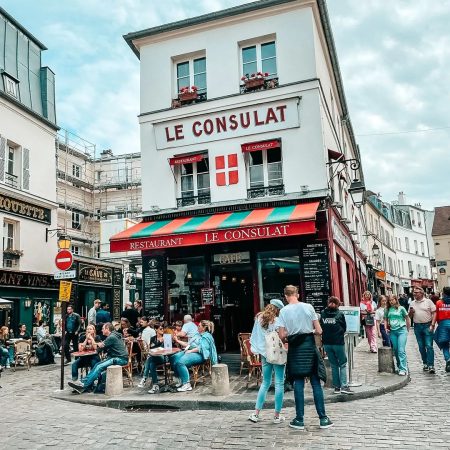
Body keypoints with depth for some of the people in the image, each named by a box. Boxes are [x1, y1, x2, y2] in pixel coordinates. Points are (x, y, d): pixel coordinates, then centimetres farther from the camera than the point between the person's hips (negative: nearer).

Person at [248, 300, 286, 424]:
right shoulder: (277, 321, -13)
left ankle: (256, 413, 14)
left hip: (264, 354, 6)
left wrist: (257, 349, 13)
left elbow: (254, 337, 8)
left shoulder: (259, 319, 4)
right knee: (279, 383, 3)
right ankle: (277, 416, 7)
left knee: (265, 383, 15)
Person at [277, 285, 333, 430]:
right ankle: (323, 419, 11)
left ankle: (299, 420, 11)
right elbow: (319, 331, -3)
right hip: (309, 345, 0)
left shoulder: (284, 311, -4)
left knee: (298, 383, 6)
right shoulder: (308, 307, -2)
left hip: (295, 348, 0)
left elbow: (282, 336, -7)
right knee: (316, 382, 7)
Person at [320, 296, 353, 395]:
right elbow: (344, 328, 4)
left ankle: (337, 387, 15)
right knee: (343, 364, 5)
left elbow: (320, 327, 7)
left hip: (326, 343, 4)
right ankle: (344, 386, -5)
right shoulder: (340, 314, -6)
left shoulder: (323, 313, 1)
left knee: (333, 365, 14)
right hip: (338, 342, -3)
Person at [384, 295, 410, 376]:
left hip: (401, 330, -4)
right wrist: (386, 328, 4)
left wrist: (407, 329, 4)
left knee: (401, 350, -11)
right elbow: (386, 319, 18)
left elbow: (407, 318, 5)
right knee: (395, 350, 9)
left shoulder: (401, 308, -1)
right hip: (392, 331, 4)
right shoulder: (388, 310, 8)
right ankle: (399, 367, 22)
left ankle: (403, 369, -10)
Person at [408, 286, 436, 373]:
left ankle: (431, 366, -9)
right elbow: (410, 316, 18)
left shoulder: (428, 301, -1)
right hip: (417, 327, 4)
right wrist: (411, 312, -5)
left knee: (429, 346, -9)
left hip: (427, 325, -4)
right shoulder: (412, 303, 11)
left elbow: (434, 313, -5)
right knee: (421, 347, 9)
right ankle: (425, 364, 20)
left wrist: (432, 325, -13)